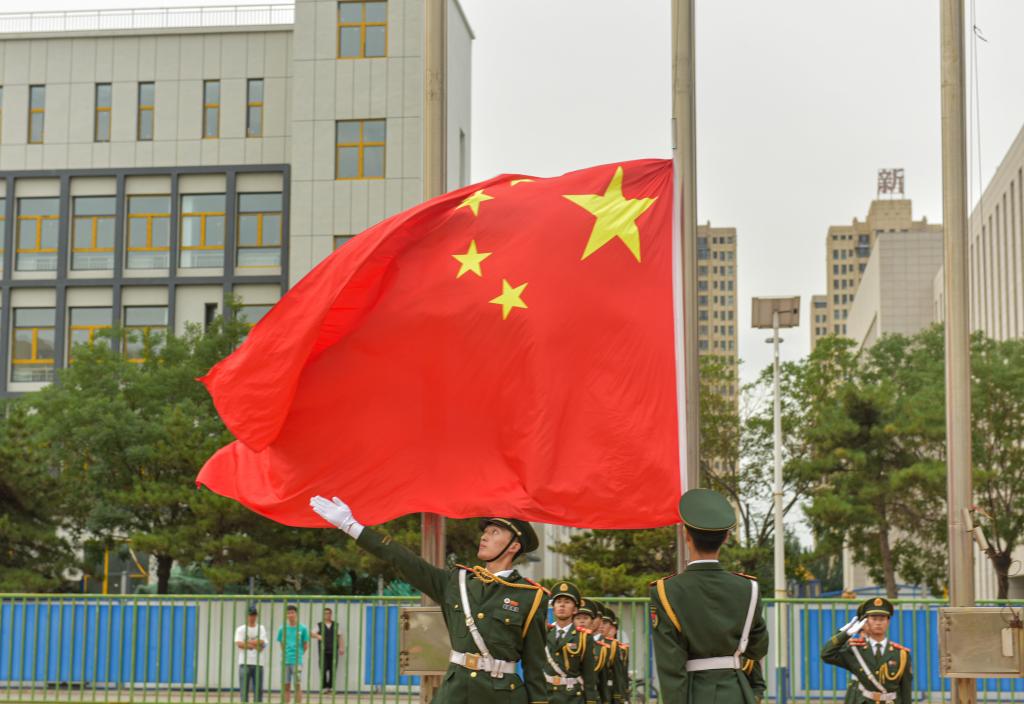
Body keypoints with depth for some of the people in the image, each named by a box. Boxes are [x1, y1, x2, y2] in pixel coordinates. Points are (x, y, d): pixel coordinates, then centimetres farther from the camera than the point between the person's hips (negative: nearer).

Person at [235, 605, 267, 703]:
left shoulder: (261, 629, 11)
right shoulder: (241, 629, 6)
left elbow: (262, 642, -6)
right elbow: (239, 644, -9)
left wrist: (246, 642, -7)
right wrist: (255, 645, -9)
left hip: (258, 663, 2)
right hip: (244, 663, -1)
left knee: (258, 688, 2)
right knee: (244, 687, -3)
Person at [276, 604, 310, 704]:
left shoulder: (303, 629, -1)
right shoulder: (282, 629, 5)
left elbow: (306, 645, 5)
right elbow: (282, 645, 14)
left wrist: (298, 654, 3)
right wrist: (285, 655, 8)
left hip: (297, 661, -3)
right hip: (285, 661, 3)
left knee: (297, 685, -2)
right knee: (286, 686, 7)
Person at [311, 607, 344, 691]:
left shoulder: (336, 625, 12)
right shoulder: (319, 625, 7)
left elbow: (340, 637, 11)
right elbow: (313, 634, -3)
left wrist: (341, 647, 2)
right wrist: (318, 636, -25)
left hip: (333, 651, 1)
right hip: (323, 651, -1)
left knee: (333, 670, -2)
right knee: (323, 669, -6)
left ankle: (331, 687, 4)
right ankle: (324, 687, -1)